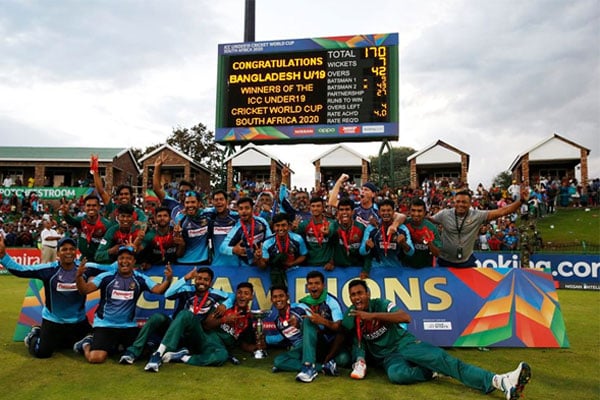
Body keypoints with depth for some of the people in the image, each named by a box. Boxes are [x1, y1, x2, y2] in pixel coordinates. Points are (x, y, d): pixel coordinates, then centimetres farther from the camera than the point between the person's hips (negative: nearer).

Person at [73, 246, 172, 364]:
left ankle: (117, 345, 23)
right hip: (105, 325, -2)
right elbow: (84, 290, -12)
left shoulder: (140, 279, -3)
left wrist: (168, 280, -35)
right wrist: (79, 276, -32)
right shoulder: (106, 277, -6)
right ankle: (87, 344, 19)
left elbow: (158, 290, -14)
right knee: (95, 358, -18)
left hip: (129, 326, 3)